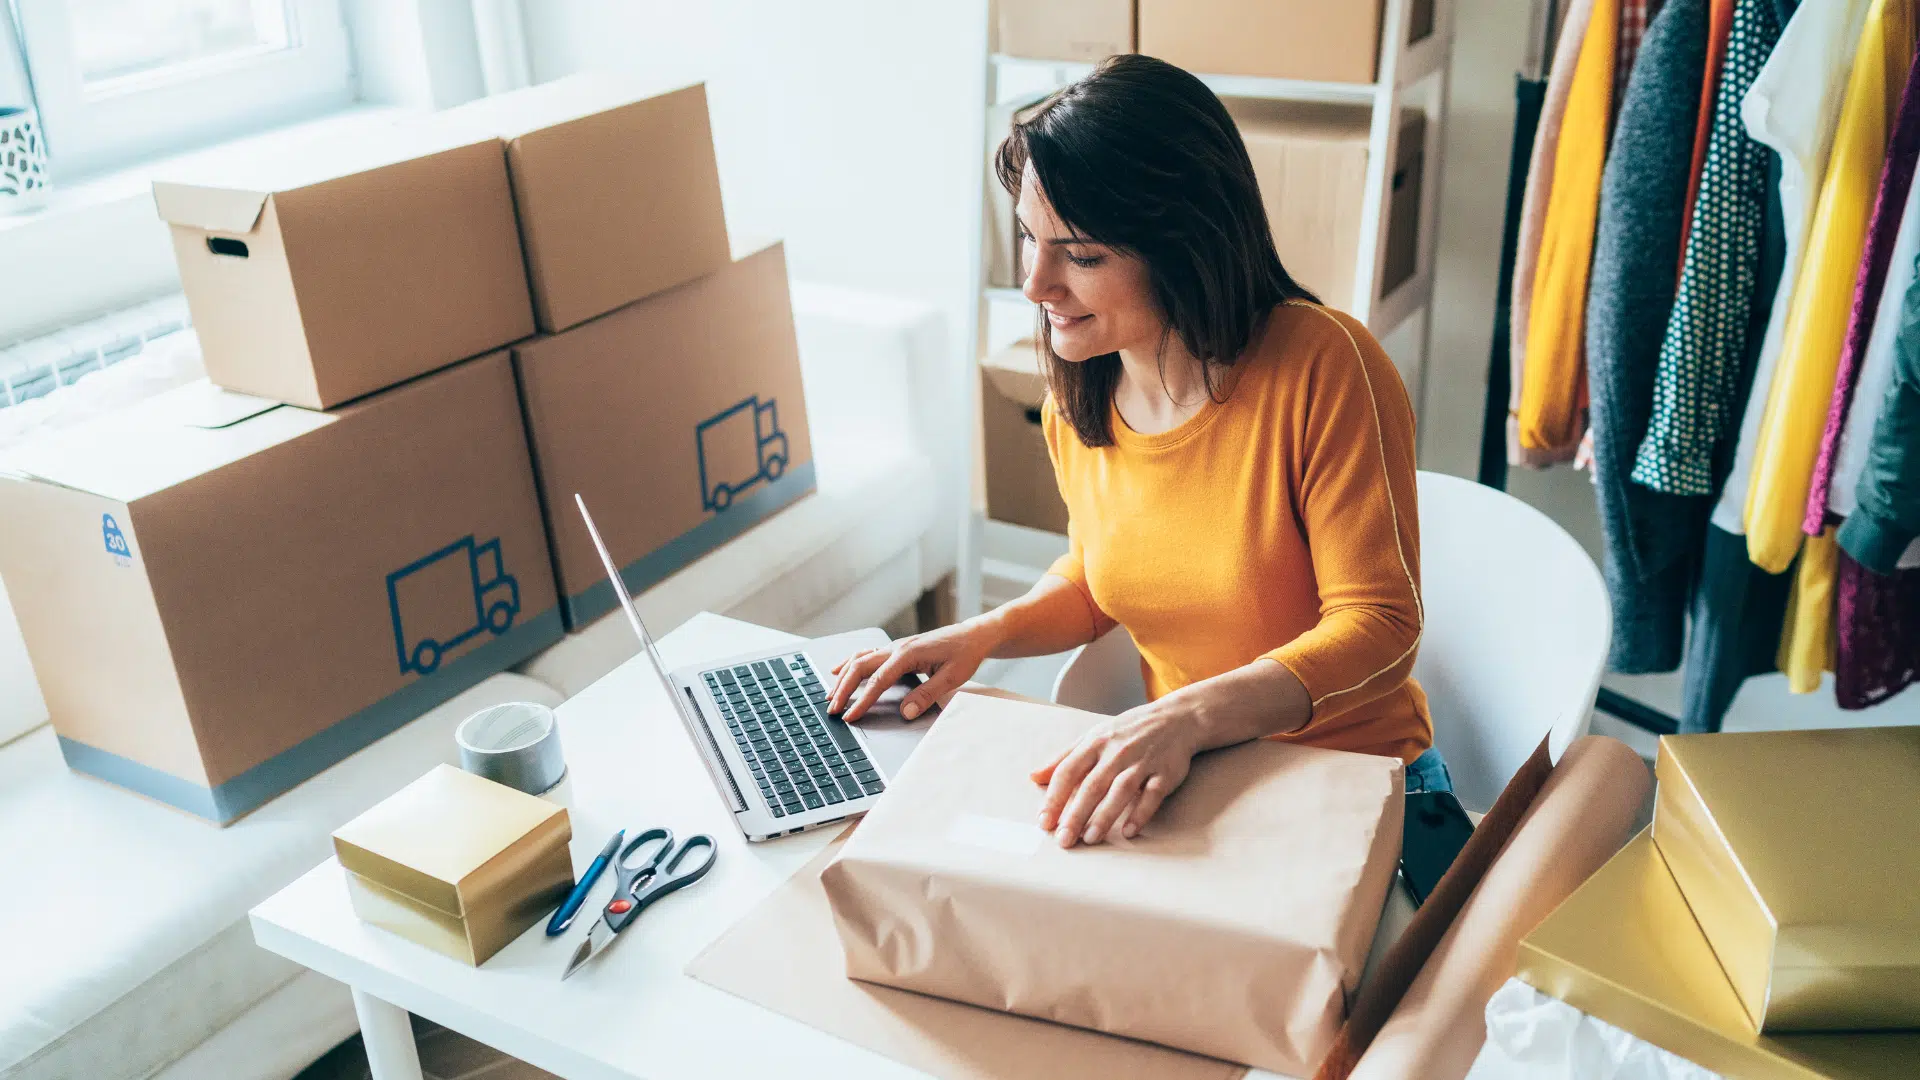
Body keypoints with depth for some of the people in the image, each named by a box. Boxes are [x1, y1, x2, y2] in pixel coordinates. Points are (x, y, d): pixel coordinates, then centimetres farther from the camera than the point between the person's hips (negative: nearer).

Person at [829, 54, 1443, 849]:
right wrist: (984, 634, -3)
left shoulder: (1323, 367, -20)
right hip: (1184, 778, 6)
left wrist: (1190, 715, -35)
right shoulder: (1079, 394, -1)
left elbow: (1379, 627, -20)